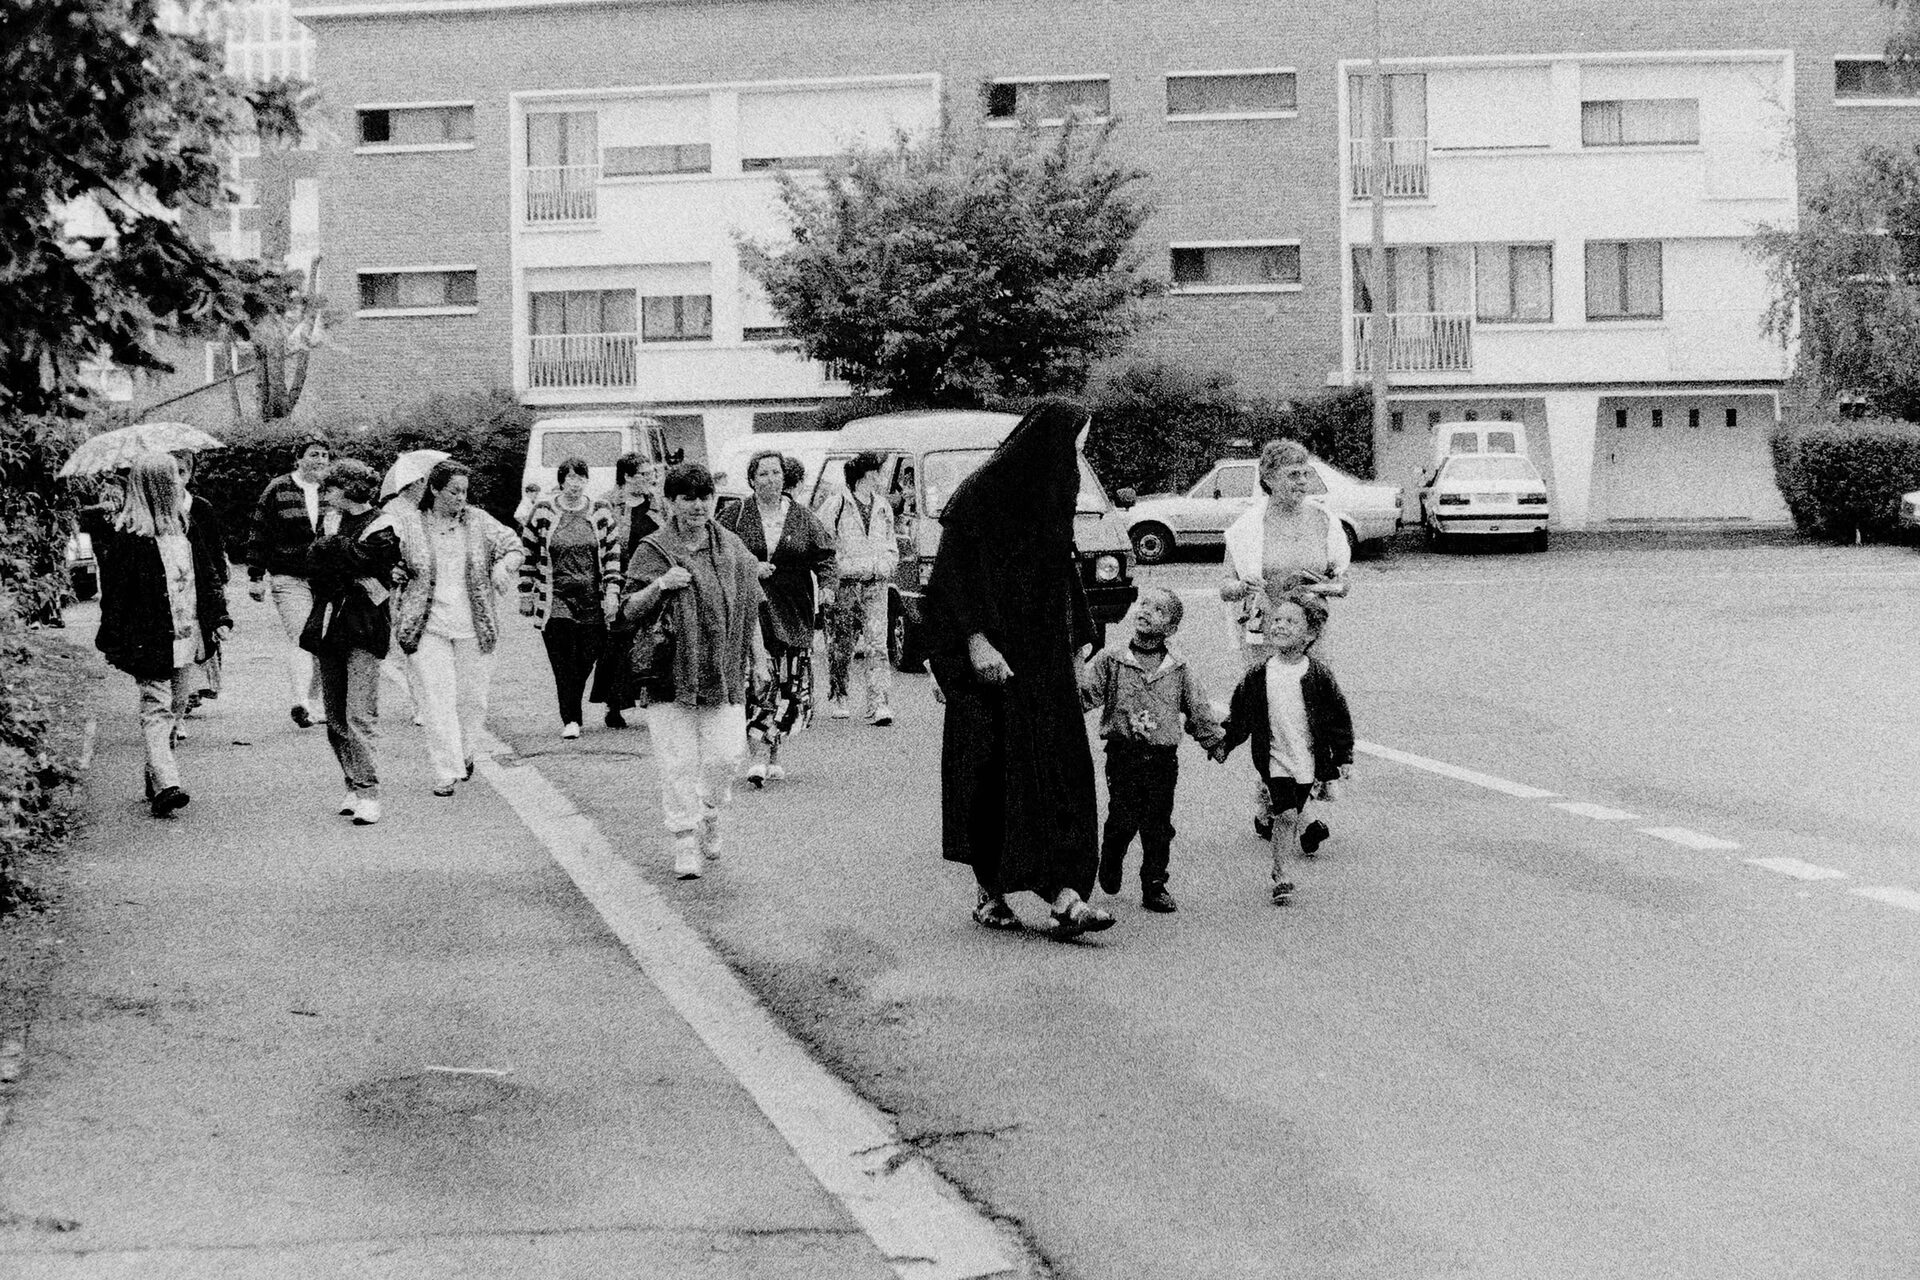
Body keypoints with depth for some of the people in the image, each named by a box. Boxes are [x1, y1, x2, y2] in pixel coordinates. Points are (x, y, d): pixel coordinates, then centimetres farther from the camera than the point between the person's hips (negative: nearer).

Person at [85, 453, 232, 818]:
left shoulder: (187, 528, 10)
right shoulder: (125, 537, -10)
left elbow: (208, 576, 18)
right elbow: (114, 592, -10)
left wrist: (219, 617, 9)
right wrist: (114, 644, -12)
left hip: (186, 635, 7)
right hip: (149, 637, -7)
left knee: (174, 710, 11)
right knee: (156, 708, -12)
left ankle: (157, 782, 21)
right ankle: (165, 784, -22)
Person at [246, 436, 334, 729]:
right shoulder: (278, 490, 0)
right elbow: (260, 535, 3)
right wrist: (255, 576, 0)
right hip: (289, 579, -4)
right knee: (300, 639, -17)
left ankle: (312, 702, 18)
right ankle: (300, 702, -29)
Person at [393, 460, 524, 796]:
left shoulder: (478, 521, 4)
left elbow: (513, 547, 4)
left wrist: (504, 565, -16)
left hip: (474, 626, 2)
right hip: (428, 626, -2)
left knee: (473, 696, 8)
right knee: (438, 698, -9)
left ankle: (464, 754, 33)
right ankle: (445, 772, -6)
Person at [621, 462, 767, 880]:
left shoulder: (732, 548, 9)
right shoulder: (653, 550, -2)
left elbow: (750, 607, 17)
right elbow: (629, 612, -3)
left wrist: (758, 656, 14)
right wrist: (659, 586, -19)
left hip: (723, 672, 3)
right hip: (669, 675, -2)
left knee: (726, 755, -4)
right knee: (677, 763, -4)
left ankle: (710, 818, 23)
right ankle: (685, 844, 3)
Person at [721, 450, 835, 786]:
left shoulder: (802, 518, 7)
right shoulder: (738, 516, 3)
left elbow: (824, 555, 7)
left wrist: (826, 586, -10)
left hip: (793, 612, 2)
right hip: (750, 606, -2)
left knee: (791, 683, 2)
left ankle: (774, 754, 18)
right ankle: (759, 756, -16)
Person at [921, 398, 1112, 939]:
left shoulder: (1052, 497, 12)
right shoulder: (977, 497, -11)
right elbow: (950, 577, -14)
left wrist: (1079, 642, 17)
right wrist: (975, 640, -22)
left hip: (1046, 659, 6)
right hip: (993, 657, -6)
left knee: (1061, 768, -4)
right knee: (991, 771, -1)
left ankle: (1063, 894, -11)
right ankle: (990, 891, 11)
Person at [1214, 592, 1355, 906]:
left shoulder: (1318, 676, -8)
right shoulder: (1257, 677, -5)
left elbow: (1339, 718, -1)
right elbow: (1240, 716, 5)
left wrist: (1343, 759, -1)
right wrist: (1224, 741, -7)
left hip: (1309, 761, 1)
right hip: (1275, 760, -1)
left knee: (1292, 813, 13)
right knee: (1285, 815, -12)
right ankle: (1280, 877, -1)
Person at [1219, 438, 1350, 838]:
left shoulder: (1322, 520, 5)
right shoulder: (1249, 525, -4)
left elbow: (1343, 583, 10)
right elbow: (1225, 588, -1)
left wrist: (1323, 587, -12)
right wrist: (1242, 586, -24)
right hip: (1262, 635, -3)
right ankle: (1266, 812, 8)